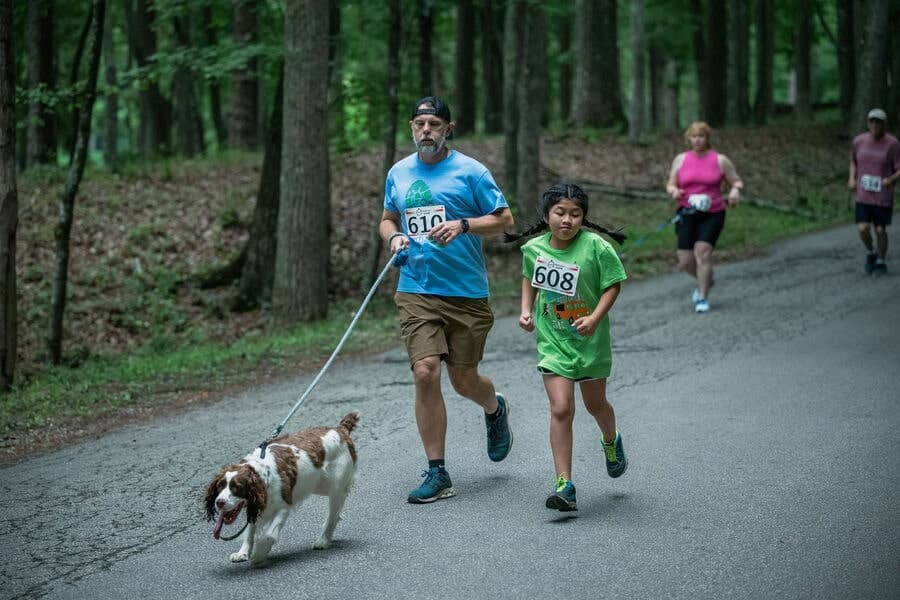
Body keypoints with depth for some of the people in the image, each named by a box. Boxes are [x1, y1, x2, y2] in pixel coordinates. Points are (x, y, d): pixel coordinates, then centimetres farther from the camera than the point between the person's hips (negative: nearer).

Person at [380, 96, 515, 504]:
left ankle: (495, 409, 44)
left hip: (466, 291, -2)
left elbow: (504, 219, -1)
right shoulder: (398, 173, 11)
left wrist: (463, 225, -17)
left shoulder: (470, 171, -2)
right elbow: (387, 219, 24)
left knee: (464, 381, 5)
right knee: (426, 373, -12)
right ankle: (437, 474, -3)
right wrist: (394, 236, 1)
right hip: (416, 291, 2)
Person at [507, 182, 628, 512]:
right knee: (561, 409, -10)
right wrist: (526, 311, 2)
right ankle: (564, 486, -8)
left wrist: (595, 318, -23)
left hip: (589, 339, -1)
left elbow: (612, 285, -10)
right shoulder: (534, 248, -6)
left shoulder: (596, 247, -17)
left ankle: (611, 441, 54)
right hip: (552, 340, 1)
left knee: (595, 404, 18)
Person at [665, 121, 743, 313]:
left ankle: (702, 298, -11)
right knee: (685, 263, -2)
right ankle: (705, 280, 32)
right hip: (687, 214, 3)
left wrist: (735, 190, -15)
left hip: (712, 214, -2)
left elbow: (737, 181, 8)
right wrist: (674, 191, -11)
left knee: (703, 250, -21)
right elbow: (670, 184, 12)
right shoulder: (680, 160, 8)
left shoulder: (720, 160, 3)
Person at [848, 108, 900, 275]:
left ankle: (881, 262, 25)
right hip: (863, 196, 2)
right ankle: (870, 252, 21)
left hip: (884, 197, -2)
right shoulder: (859, 141, 0)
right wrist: (852, 179, 0)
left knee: (880, 230, 4)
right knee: (862, 229, -9)